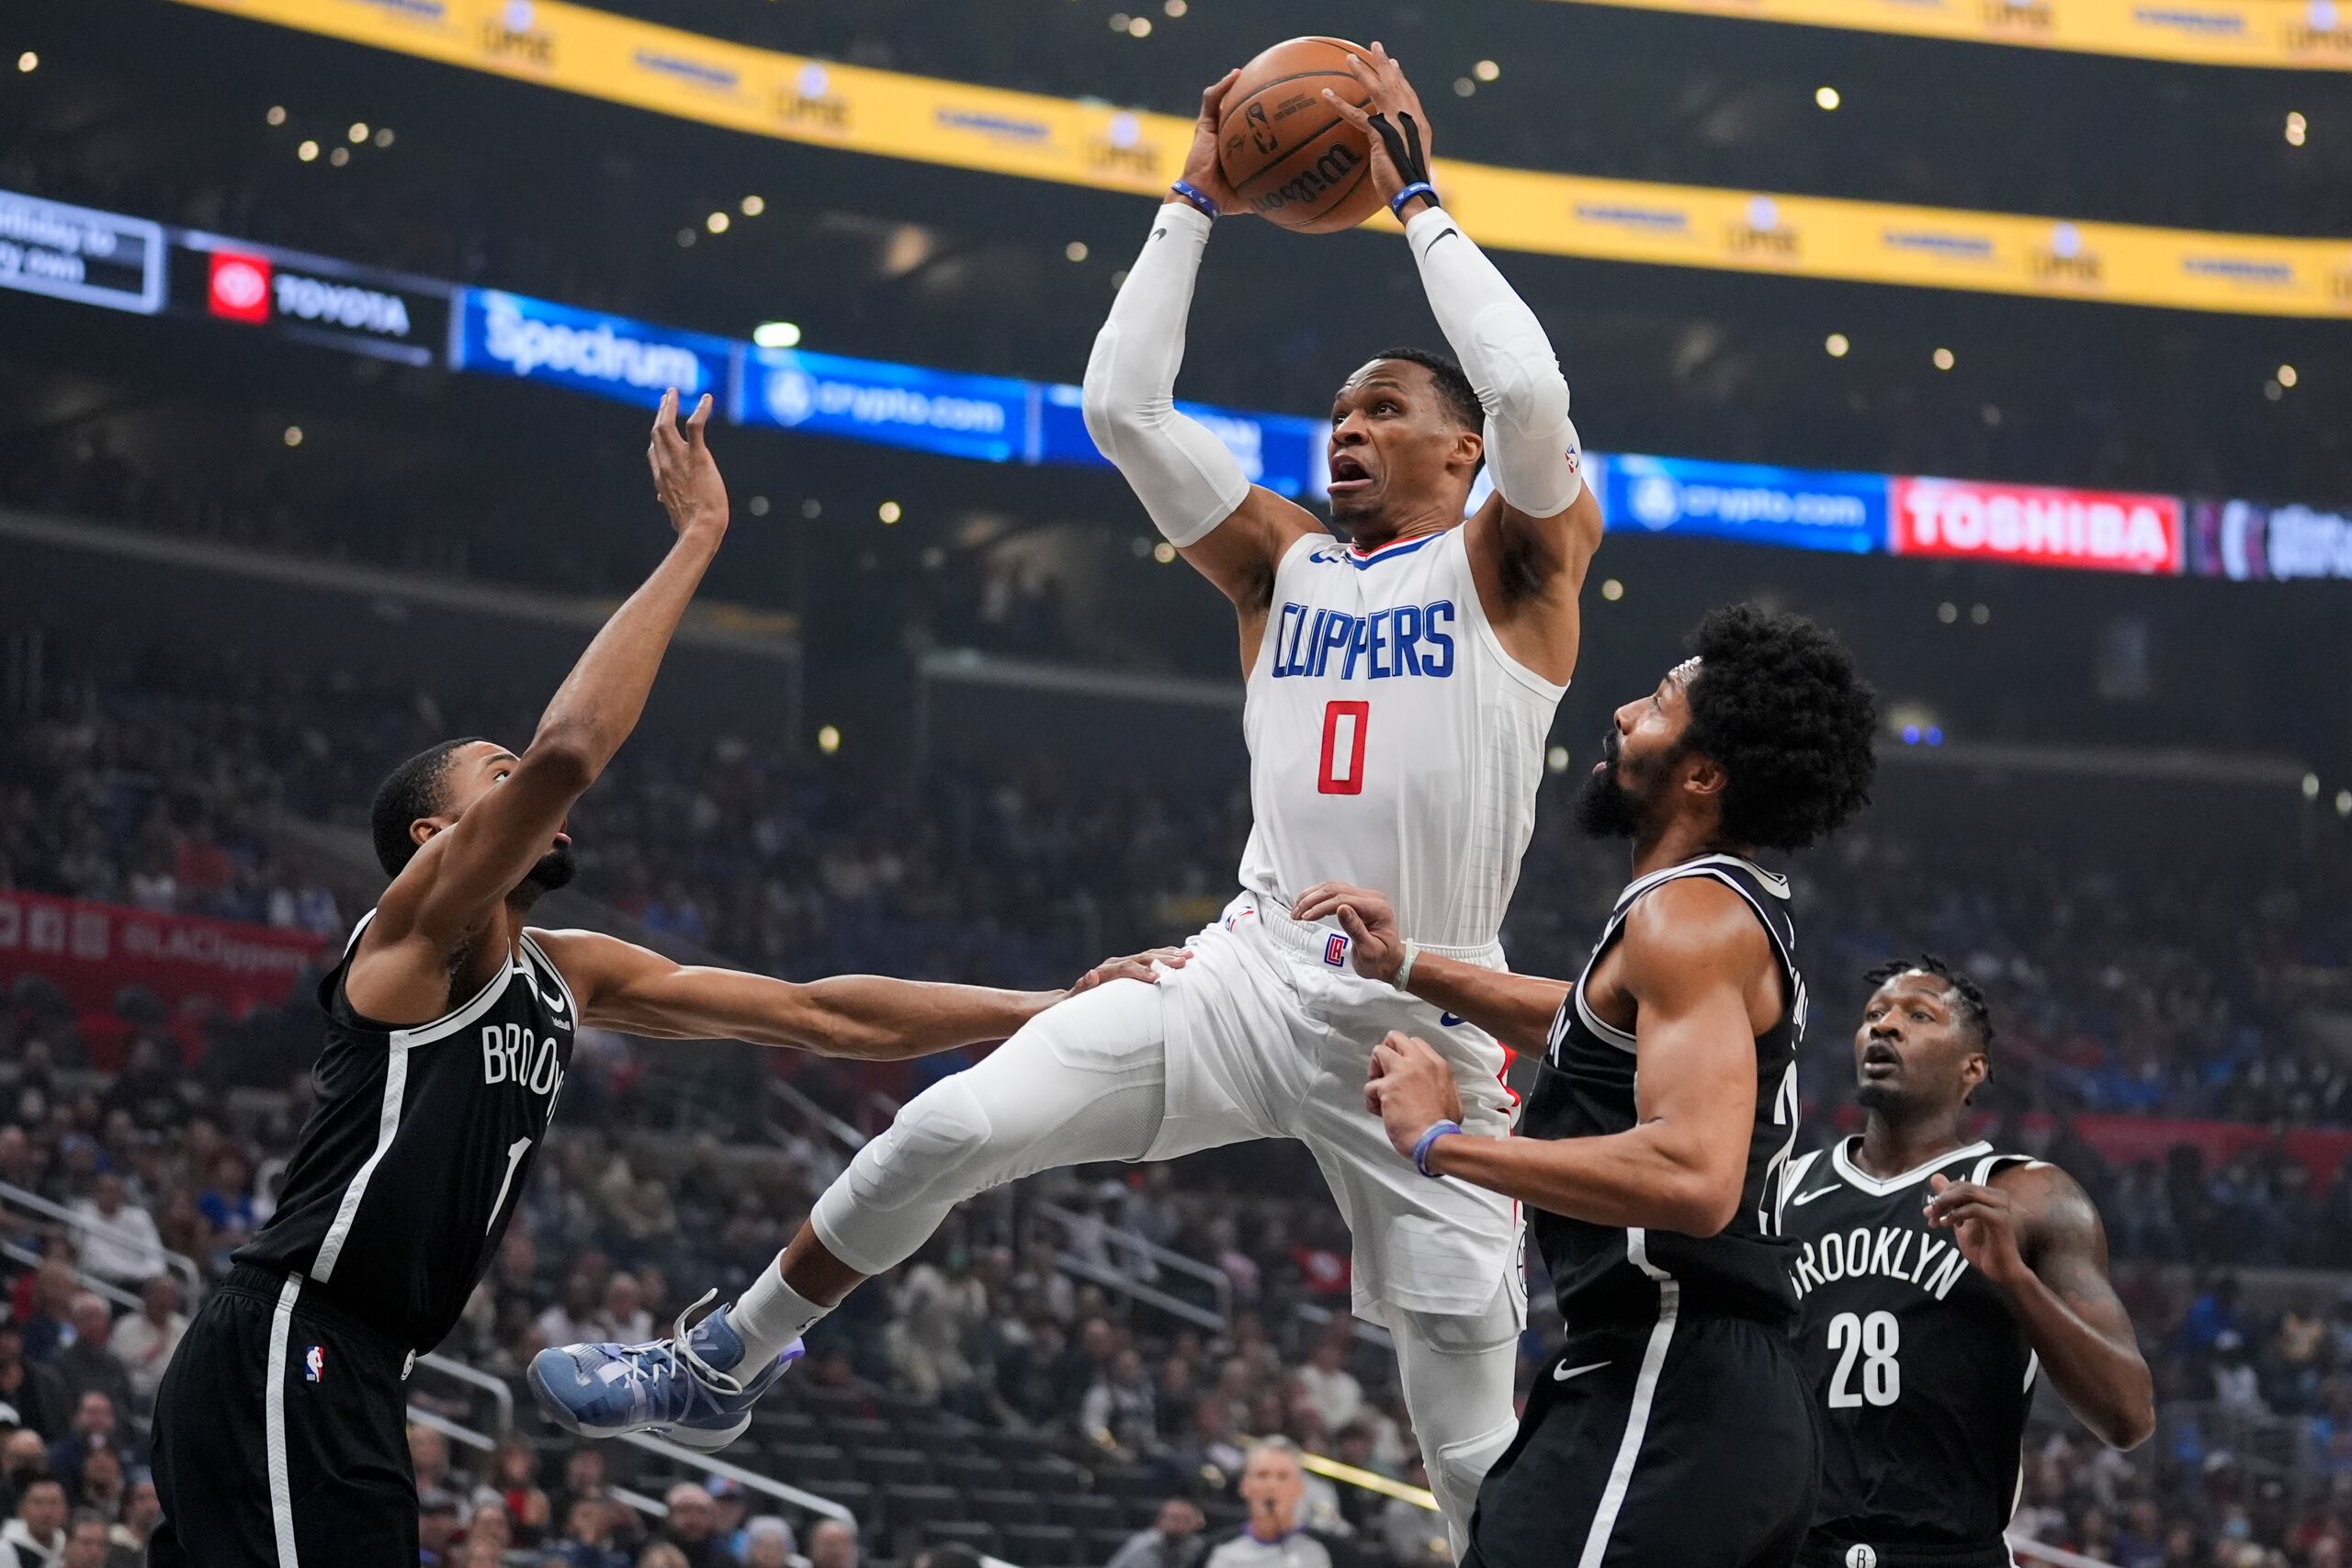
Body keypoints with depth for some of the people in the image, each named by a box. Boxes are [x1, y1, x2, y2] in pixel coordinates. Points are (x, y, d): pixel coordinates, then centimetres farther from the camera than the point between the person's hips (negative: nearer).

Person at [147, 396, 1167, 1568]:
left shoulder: (569, 978, 18)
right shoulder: (420, 930, -6)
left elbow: (821, 1015, 19)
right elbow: (568, 751, -23)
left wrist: (1053, 1013, 13)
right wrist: (696, 539, -17)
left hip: (351, 1381, 10)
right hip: (280, 1360, -10)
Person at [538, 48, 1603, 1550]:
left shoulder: (1516, 561, 2)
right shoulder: (1281, 558, 15)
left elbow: (1530, 391, -18)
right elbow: (1122, 403, 8)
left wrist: (1418, 200, -9)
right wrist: (1198, 200, 7)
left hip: (1427, 1021, -3)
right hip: (1254, 973, 3)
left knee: (1477, 1438, -2)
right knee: (950, 1129, -14)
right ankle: (713, 1365, 4)